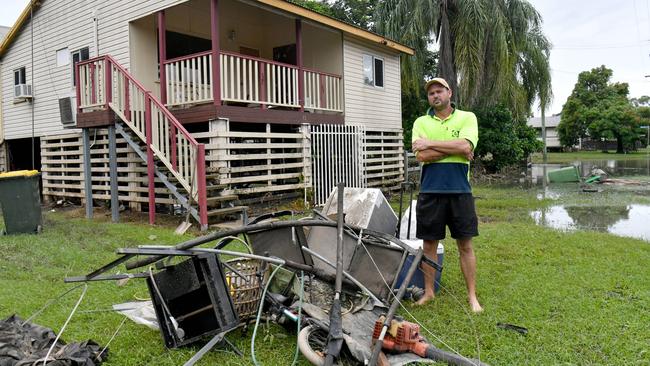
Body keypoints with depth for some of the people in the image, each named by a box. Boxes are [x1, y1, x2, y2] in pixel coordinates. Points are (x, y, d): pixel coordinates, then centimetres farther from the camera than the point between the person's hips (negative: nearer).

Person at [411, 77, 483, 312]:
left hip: (459, 190, -1)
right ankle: (429, 292, 23)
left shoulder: (467, 117, 5)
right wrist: (454, 149, -9)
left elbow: (465, 146, -14)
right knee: (429, 244, 8)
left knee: (465, 244, 6)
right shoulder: (421, 122, 8)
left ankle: (472, 296, 18)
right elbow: (421, 156, -7)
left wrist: (430, 144, -9)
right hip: (430, 190, 1)